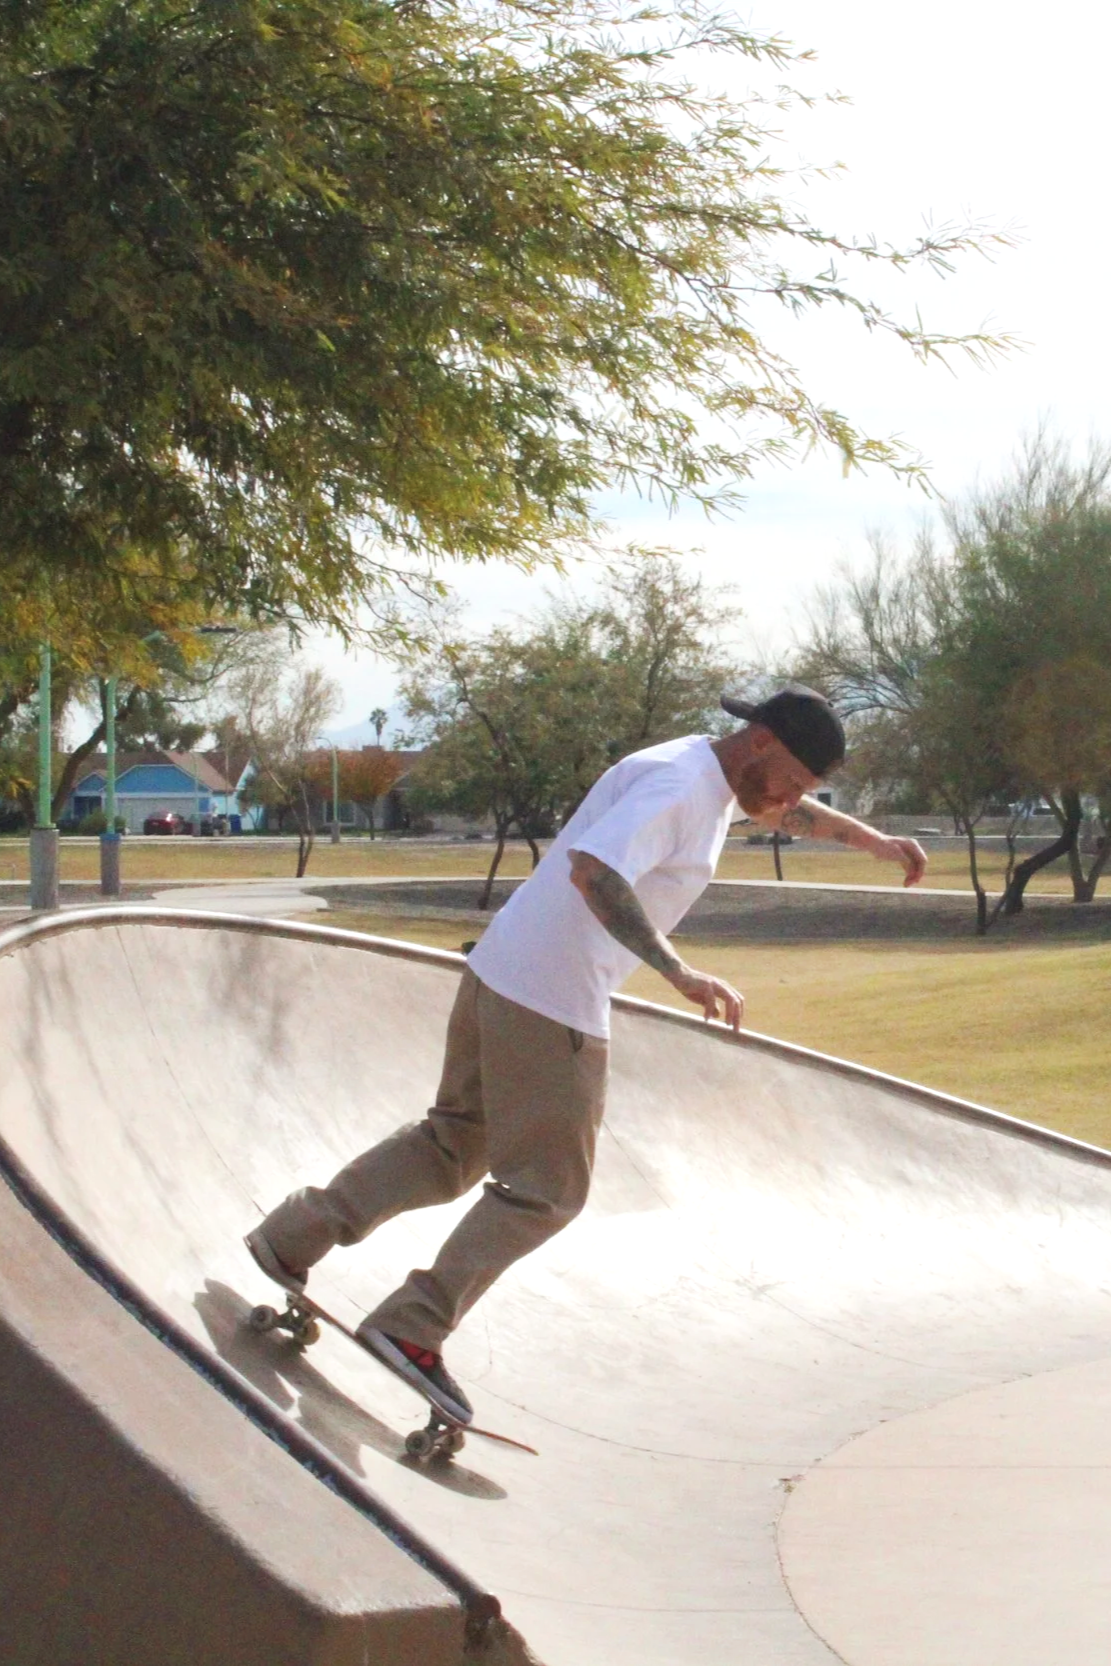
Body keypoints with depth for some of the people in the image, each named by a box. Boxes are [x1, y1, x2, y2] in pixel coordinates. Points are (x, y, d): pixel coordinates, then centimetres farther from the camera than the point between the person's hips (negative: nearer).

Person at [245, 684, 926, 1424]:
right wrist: (679, 972, -35)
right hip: (552, 1000, -10)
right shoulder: (679, 785, -18)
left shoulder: (716, 776, 14)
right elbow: (592, 870, -33)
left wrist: (875, 840, 37)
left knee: (455, 1145, 19)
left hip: (502, 974, 10)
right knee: (548, 1188, 0)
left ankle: (295, 1237, 19)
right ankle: (414, 1329, 2)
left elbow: (788, 809, 37)